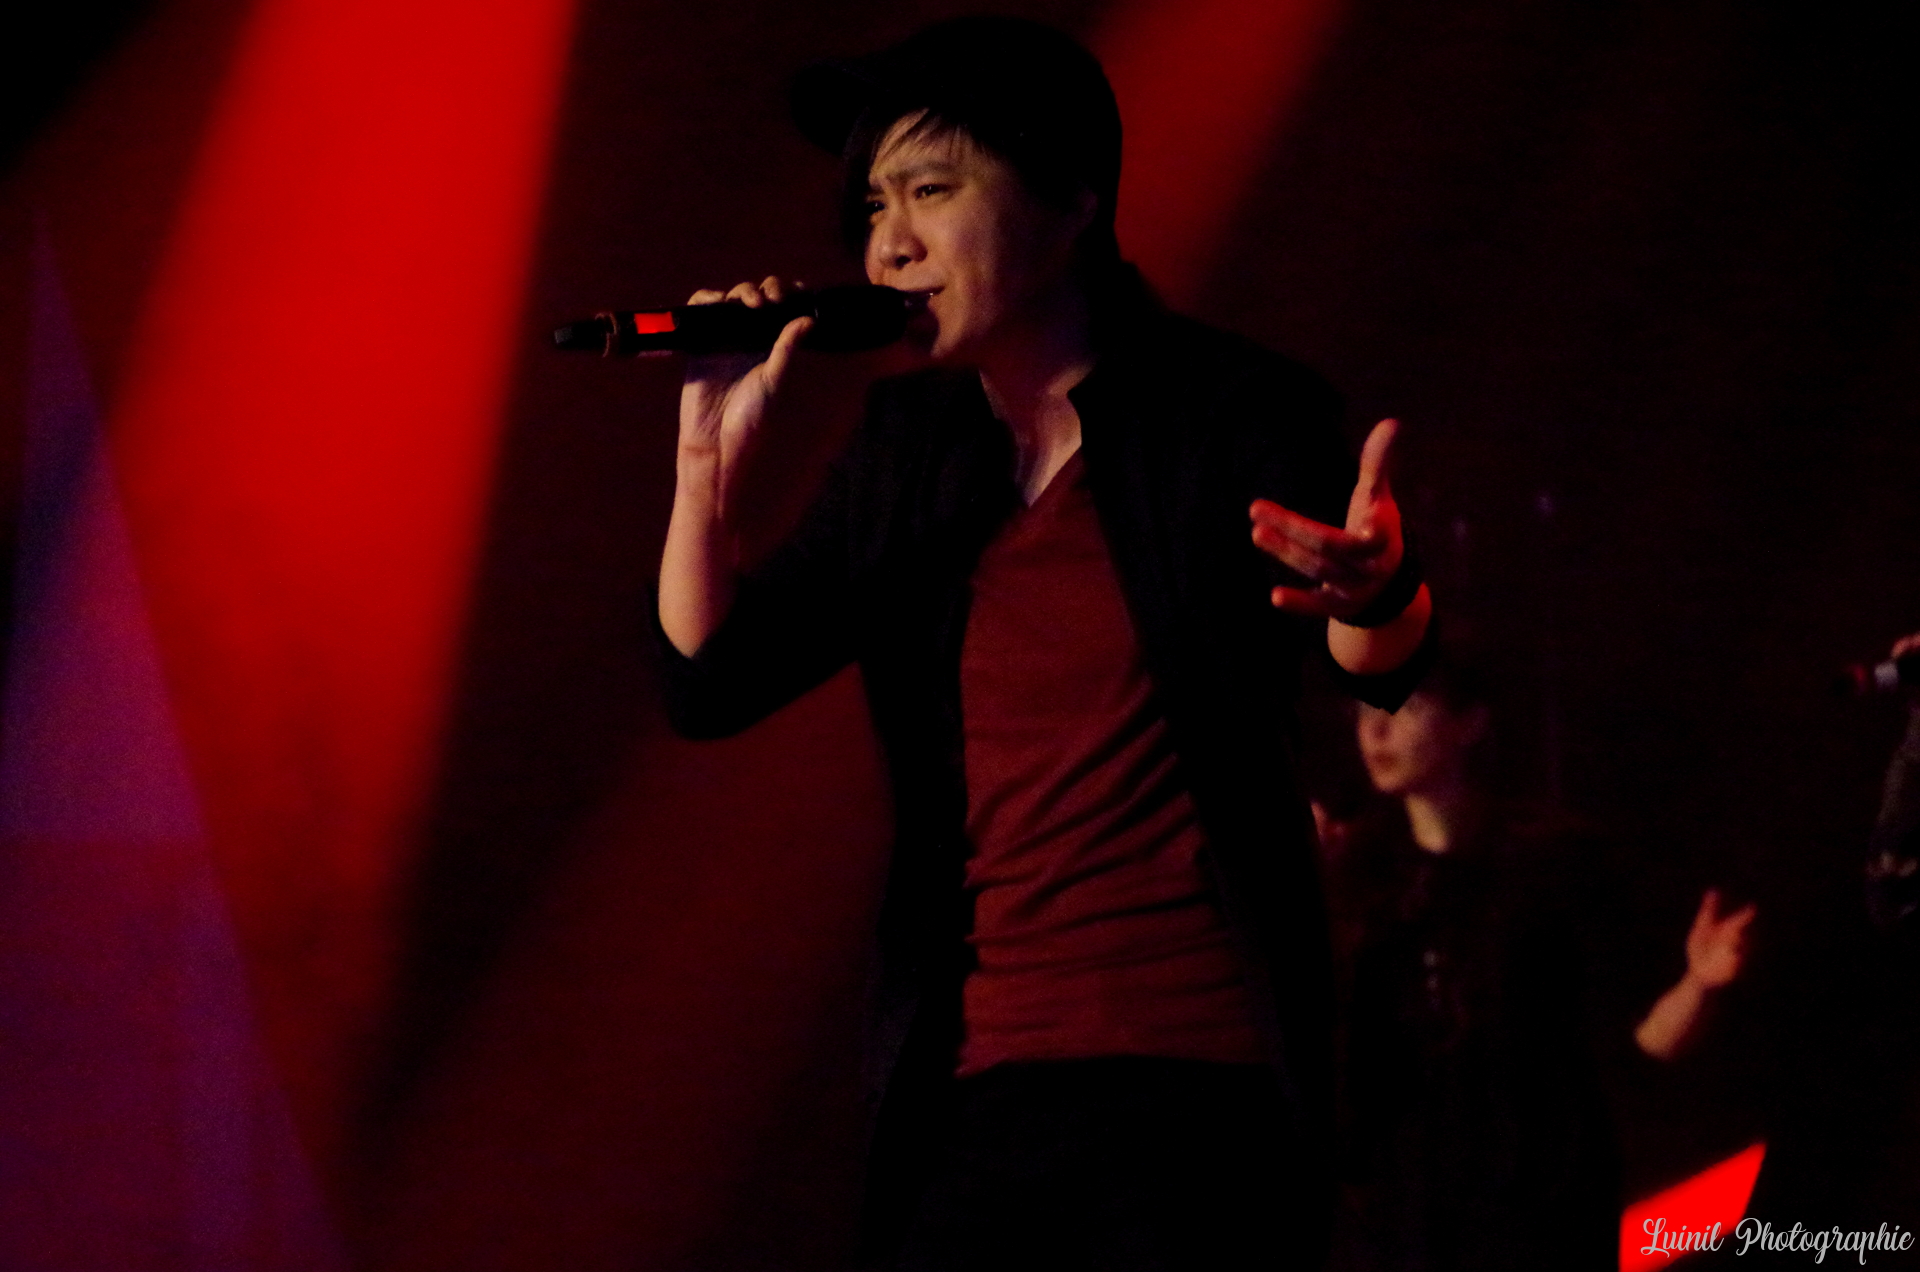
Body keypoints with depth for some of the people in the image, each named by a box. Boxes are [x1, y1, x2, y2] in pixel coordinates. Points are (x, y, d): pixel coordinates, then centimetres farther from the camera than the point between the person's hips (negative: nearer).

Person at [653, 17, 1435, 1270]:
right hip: (968, 1089, 4)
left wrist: (1378, 592, -39)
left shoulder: (1234, 413, -3)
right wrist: (714, 458, -5)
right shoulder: (909, 449, 11)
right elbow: (709, 681, 11)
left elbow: (1385, 663, -15)